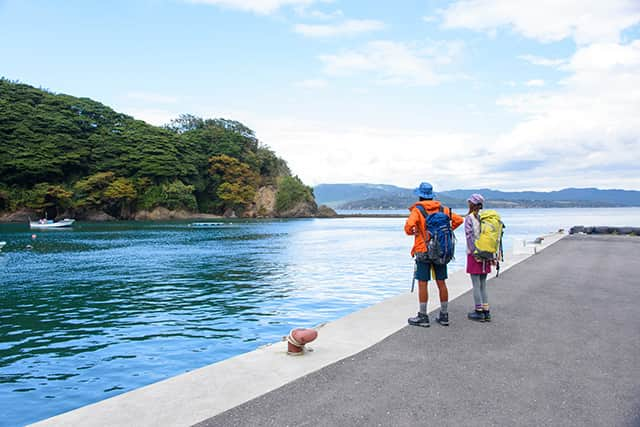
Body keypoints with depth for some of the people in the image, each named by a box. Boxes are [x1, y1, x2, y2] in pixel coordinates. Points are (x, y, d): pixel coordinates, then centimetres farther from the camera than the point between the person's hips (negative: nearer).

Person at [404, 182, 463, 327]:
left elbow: (409, 225, -25)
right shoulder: (442, 209, 8)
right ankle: (444, 316, 18)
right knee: (441, 283, 10)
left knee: (422, 283, 0)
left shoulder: (417, 210, -9)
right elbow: (458, 220, 8)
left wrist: (411, 232, -4)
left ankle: (423, 317, 5)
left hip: (423, 251, -5)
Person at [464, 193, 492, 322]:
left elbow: (470, 237, -15)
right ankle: (486, 311, 16)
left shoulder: (469, 218, -9)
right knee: (483, 284, 13)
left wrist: (475, 254, -13)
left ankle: (479, 312, 5)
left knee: (476, 284, 1)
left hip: (474, 254, -5)